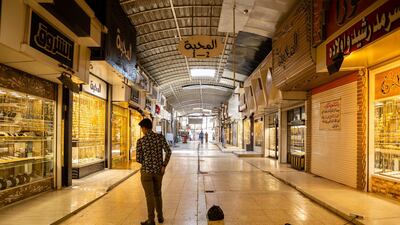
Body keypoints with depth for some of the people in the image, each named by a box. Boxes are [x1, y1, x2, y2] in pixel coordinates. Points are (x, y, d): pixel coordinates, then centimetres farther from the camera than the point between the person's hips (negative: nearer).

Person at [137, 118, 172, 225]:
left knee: (149, 196, 4)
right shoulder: (160, 137, -4)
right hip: (158, 170, 4)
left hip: (146, 171, -4)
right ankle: (160, 216, 28)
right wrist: (164, 166, -4)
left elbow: (138, 159, -8)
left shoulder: (140, 141, -11)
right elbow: (168, 151, -11)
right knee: (157, 193, 20)